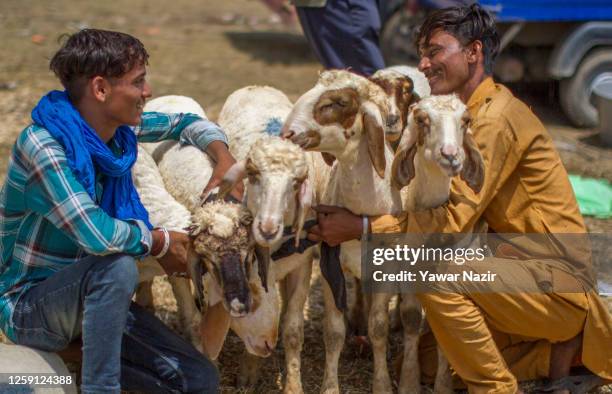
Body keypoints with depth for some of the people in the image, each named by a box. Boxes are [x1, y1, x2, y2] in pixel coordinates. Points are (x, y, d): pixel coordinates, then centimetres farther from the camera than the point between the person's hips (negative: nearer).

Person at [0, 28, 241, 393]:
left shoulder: (118, 129, -3)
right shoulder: (43, 145, -25)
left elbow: (184, 123, 16)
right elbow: (96, 234, -35)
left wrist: (224, 158, -3)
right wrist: (161, 242, -18)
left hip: (87, 296, 7)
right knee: (119, 266, -38)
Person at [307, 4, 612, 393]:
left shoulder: (497, 117, -18)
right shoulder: (476, 113, 14)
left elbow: (455, 221, -24)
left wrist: (363, 227, -21)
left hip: (558, 281, -10)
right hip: (523, 267, 10)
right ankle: (560, 349, 13)